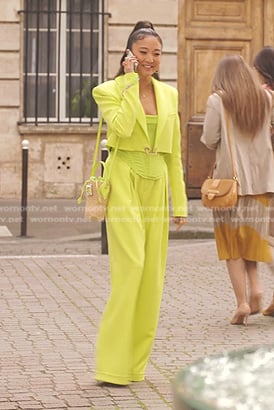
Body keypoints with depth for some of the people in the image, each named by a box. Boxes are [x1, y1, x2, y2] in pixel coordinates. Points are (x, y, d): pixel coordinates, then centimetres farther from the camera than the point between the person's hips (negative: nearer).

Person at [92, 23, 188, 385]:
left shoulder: (169, 94, 13)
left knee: (152, 273, 4)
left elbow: (174, 154, 14)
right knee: (130, 266, -15)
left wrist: (180, 202, 10)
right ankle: (113, 366, -11)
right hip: (124, 182, -5)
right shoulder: (109, 91, -1)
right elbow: (122, 127, -22)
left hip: (156, 186, 5)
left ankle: (137, 362, 14)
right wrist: (131, 83, -14)